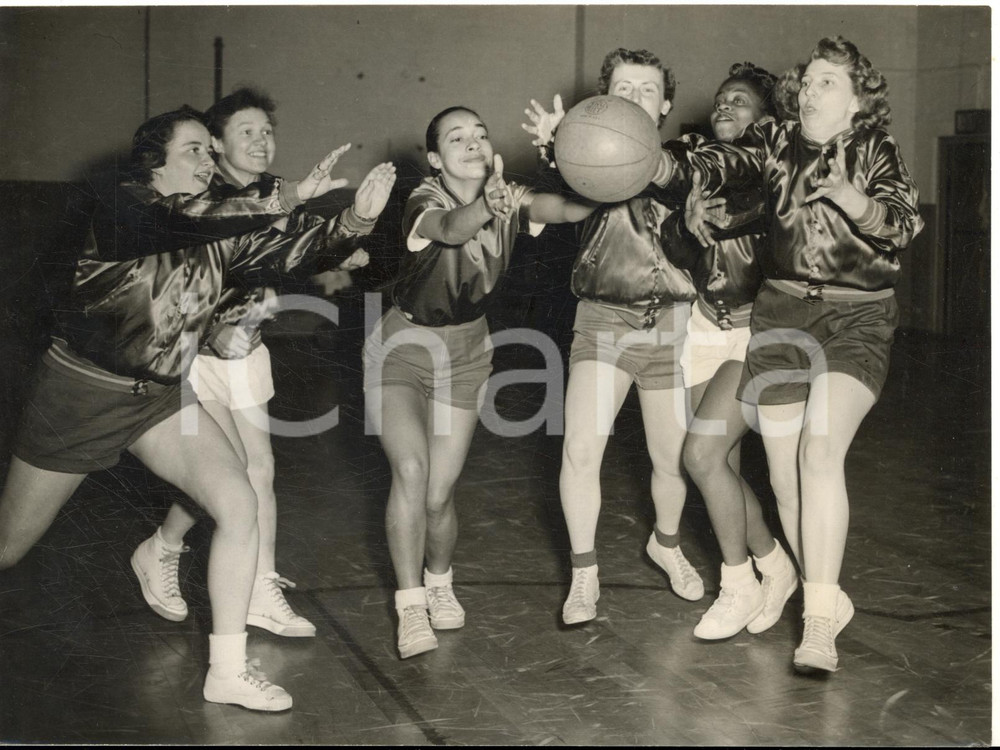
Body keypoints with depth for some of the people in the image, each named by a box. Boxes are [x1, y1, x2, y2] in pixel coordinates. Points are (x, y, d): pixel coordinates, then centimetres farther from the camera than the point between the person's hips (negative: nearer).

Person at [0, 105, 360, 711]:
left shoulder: (217, 229, 1)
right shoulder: (125, 209, -18)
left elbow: (286, 248, -2)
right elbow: (191, 218, -37)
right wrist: (295, 194, -40)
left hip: (160, 397, 5)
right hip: (81, 391, -5)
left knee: (239, 504, -13)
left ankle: (228, 671, -3)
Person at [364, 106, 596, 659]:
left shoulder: (505, 198, -9)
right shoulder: (425, 203, -22)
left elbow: (565, 209, -23)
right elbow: (451, 229, -46)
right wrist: (489, 205, -66)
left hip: (465, 351, 3)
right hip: (403, 344, -3)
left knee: (439, 493, -1)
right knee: (410, 469, -22)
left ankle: (439, 582, 29)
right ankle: (411, 606, -8)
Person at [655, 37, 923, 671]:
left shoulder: (876, 153, 1)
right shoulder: (776, 144, 7)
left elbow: (904, 225, -13)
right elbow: (708, 166, -6)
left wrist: (852, 199, -32)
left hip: (857, 317, -3)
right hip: (782, 314, 3)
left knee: (820, 450, -22)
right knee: (785, 471, 1)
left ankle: (819, 623, -18)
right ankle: (828, 599, 21)